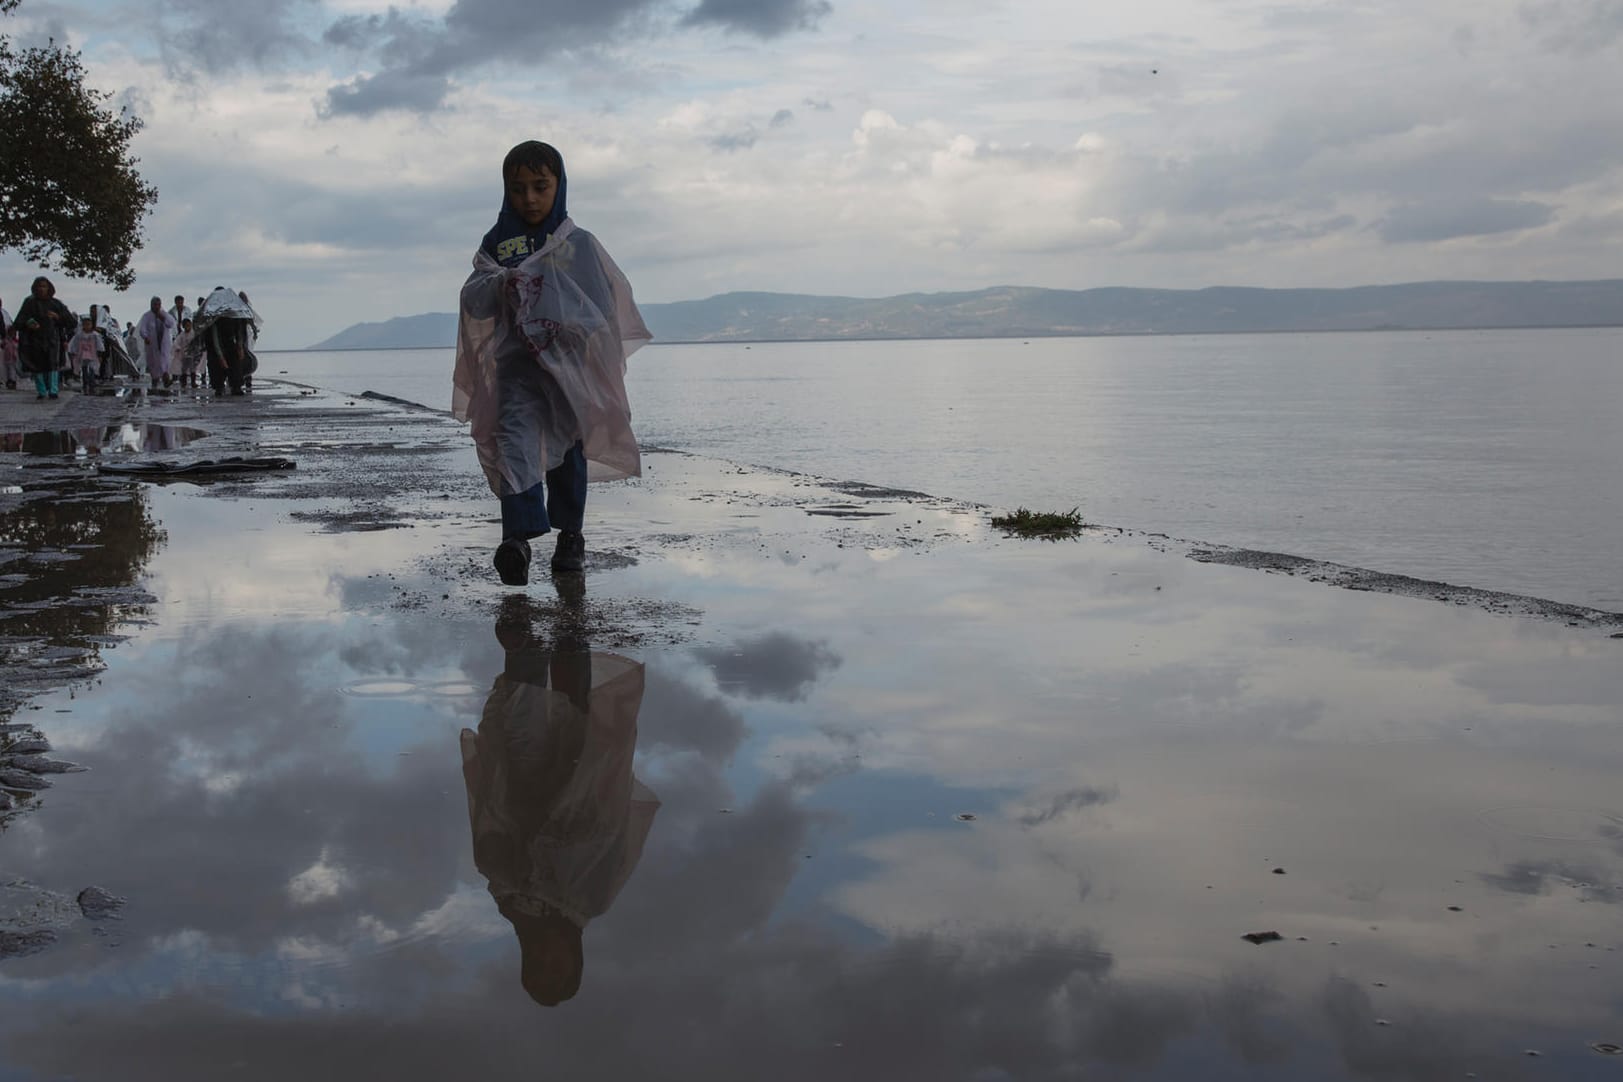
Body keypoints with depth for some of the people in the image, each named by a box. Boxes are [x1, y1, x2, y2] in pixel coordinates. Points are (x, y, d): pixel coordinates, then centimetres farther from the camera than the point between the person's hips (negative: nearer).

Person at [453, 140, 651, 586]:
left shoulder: (579, 244, 5)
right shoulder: (497, 244, 9)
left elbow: (606, 301, 1)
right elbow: (473, 301, 5)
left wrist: (567, 326, -14)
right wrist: (500, 285, -16)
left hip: (569, 361, 0)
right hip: (516, 359, 0)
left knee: (568, 448, 9)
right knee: (515, 437, -20)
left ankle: (570, 534, 24)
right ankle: (519, 534, -31)